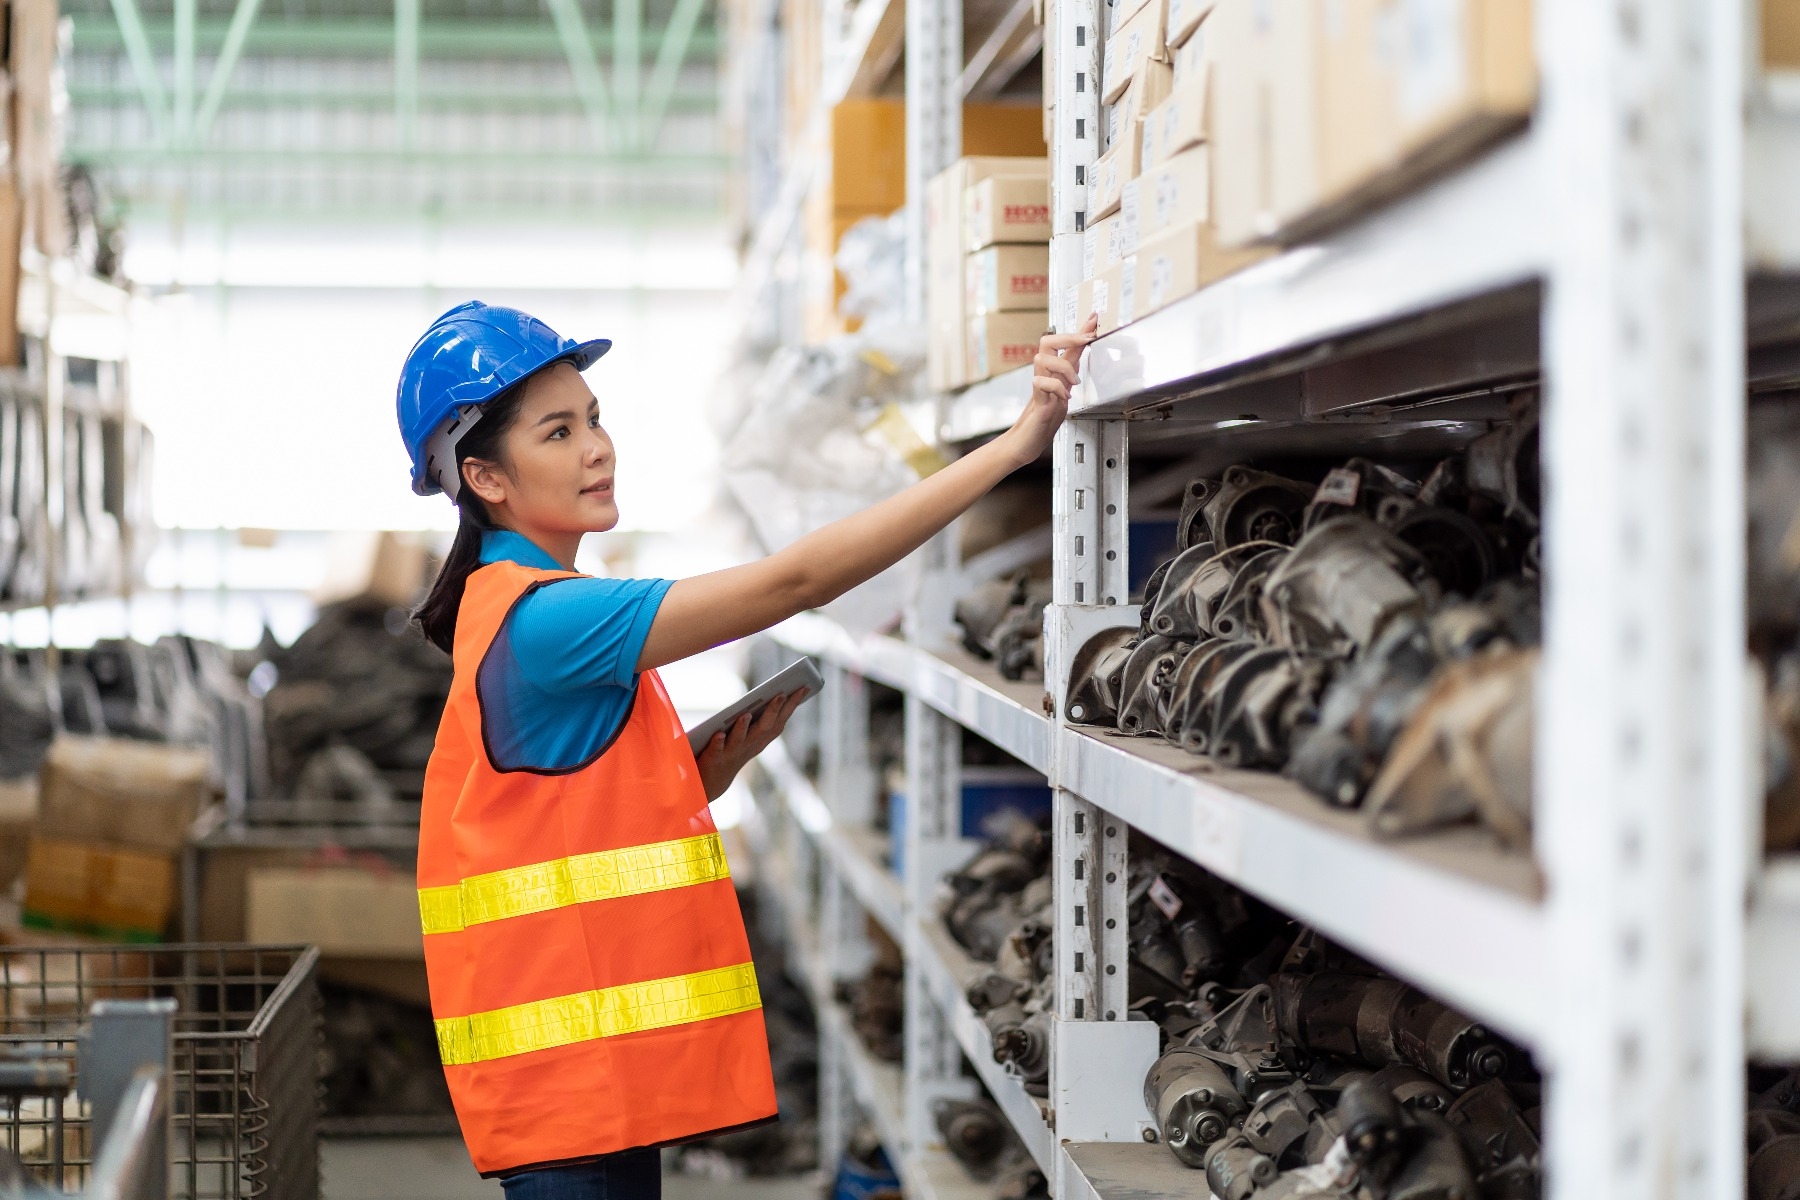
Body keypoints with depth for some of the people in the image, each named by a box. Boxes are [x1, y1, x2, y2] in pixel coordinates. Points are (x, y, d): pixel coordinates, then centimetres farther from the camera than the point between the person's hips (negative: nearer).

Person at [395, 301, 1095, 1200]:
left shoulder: (512, 608, 13)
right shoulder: (545, 622, -18)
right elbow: (793, 582, -25)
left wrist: (711, 769, -1)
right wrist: (1015, 444, -27)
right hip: (564, 1068, -10)